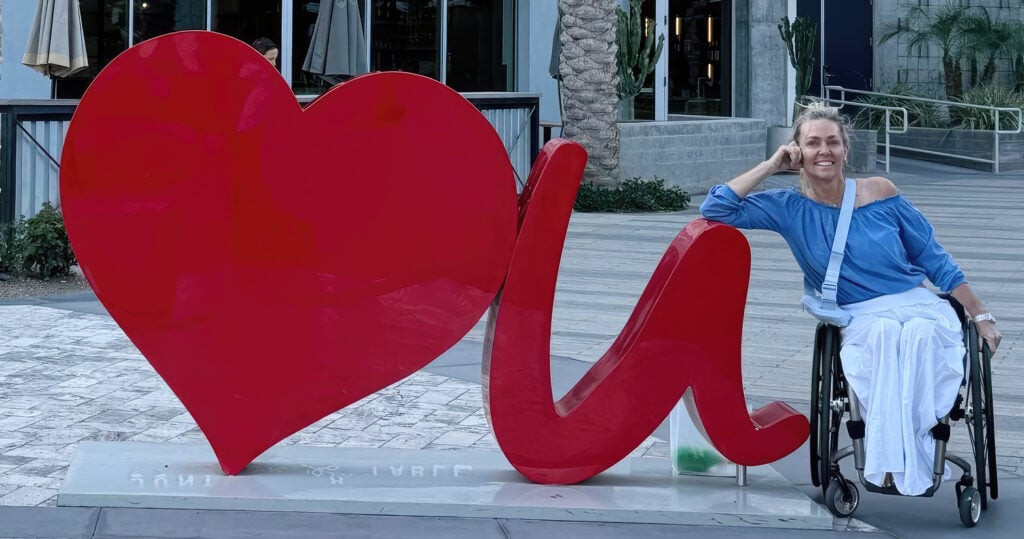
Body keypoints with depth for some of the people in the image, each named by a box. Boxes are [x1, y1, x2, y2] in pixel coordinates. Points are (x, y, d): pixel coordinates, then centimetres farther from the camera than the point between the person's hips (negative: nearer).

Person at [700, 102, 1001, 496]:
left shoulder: (879, 193, 4)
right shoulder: (790, 208, 4)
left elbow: (935, 259, 9)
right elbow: (715, 209, -6)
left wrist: (981, 316, 6)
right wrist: (771, 166, -3)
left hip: (920, 305, 0)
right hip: (862, 319, 0)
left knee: (920, 334, -36)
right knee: (885, 333, -36)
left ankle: (897, 457, -34)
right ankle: (894, 460, -35)